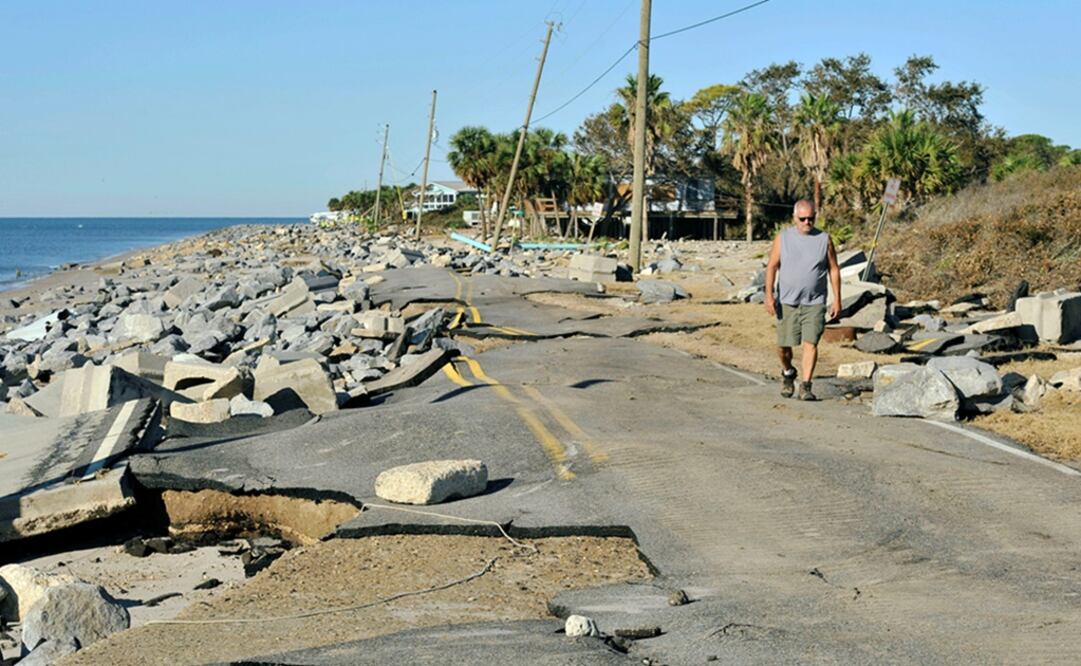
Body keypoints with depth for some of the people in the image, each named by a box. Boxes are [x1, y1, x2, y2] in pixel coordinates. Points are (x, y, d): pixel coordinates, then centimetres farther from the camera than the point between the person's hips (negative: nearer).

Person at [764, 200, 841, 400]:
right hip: (787, 302, 1)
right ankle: (788, 373, 35)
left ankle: (805, 386, -9)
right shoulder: (783, 238, 2)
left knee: (811, 343, -11)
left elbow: (833, 270, 6)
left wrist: (837, 299, 1)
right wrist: (769, 295, -8)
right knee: (783, 345, 5)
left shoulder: (824, 239, 3)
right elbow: (772, 267, 1)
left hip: (814, 303, -1)